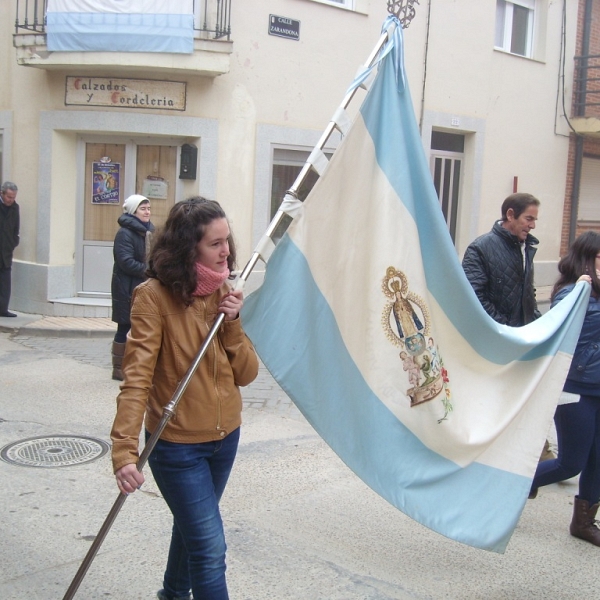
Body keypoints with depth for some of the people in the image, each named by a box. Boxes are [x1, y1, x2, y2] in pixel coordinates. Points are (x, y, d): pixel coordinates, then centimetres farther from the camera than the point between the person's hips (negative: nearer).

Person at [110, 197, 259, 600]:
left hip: (225, 438, 6)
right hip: (177, 445, -6)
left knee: (193, 525, 26)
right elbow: (137, 377, -25)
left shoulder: (224, 292, 0)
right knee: (210, 549, -5)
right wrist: (125, 450, -34)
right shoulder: (155, 296, -18)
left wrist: (232, 323, -17)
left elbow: (247, 374, -1)